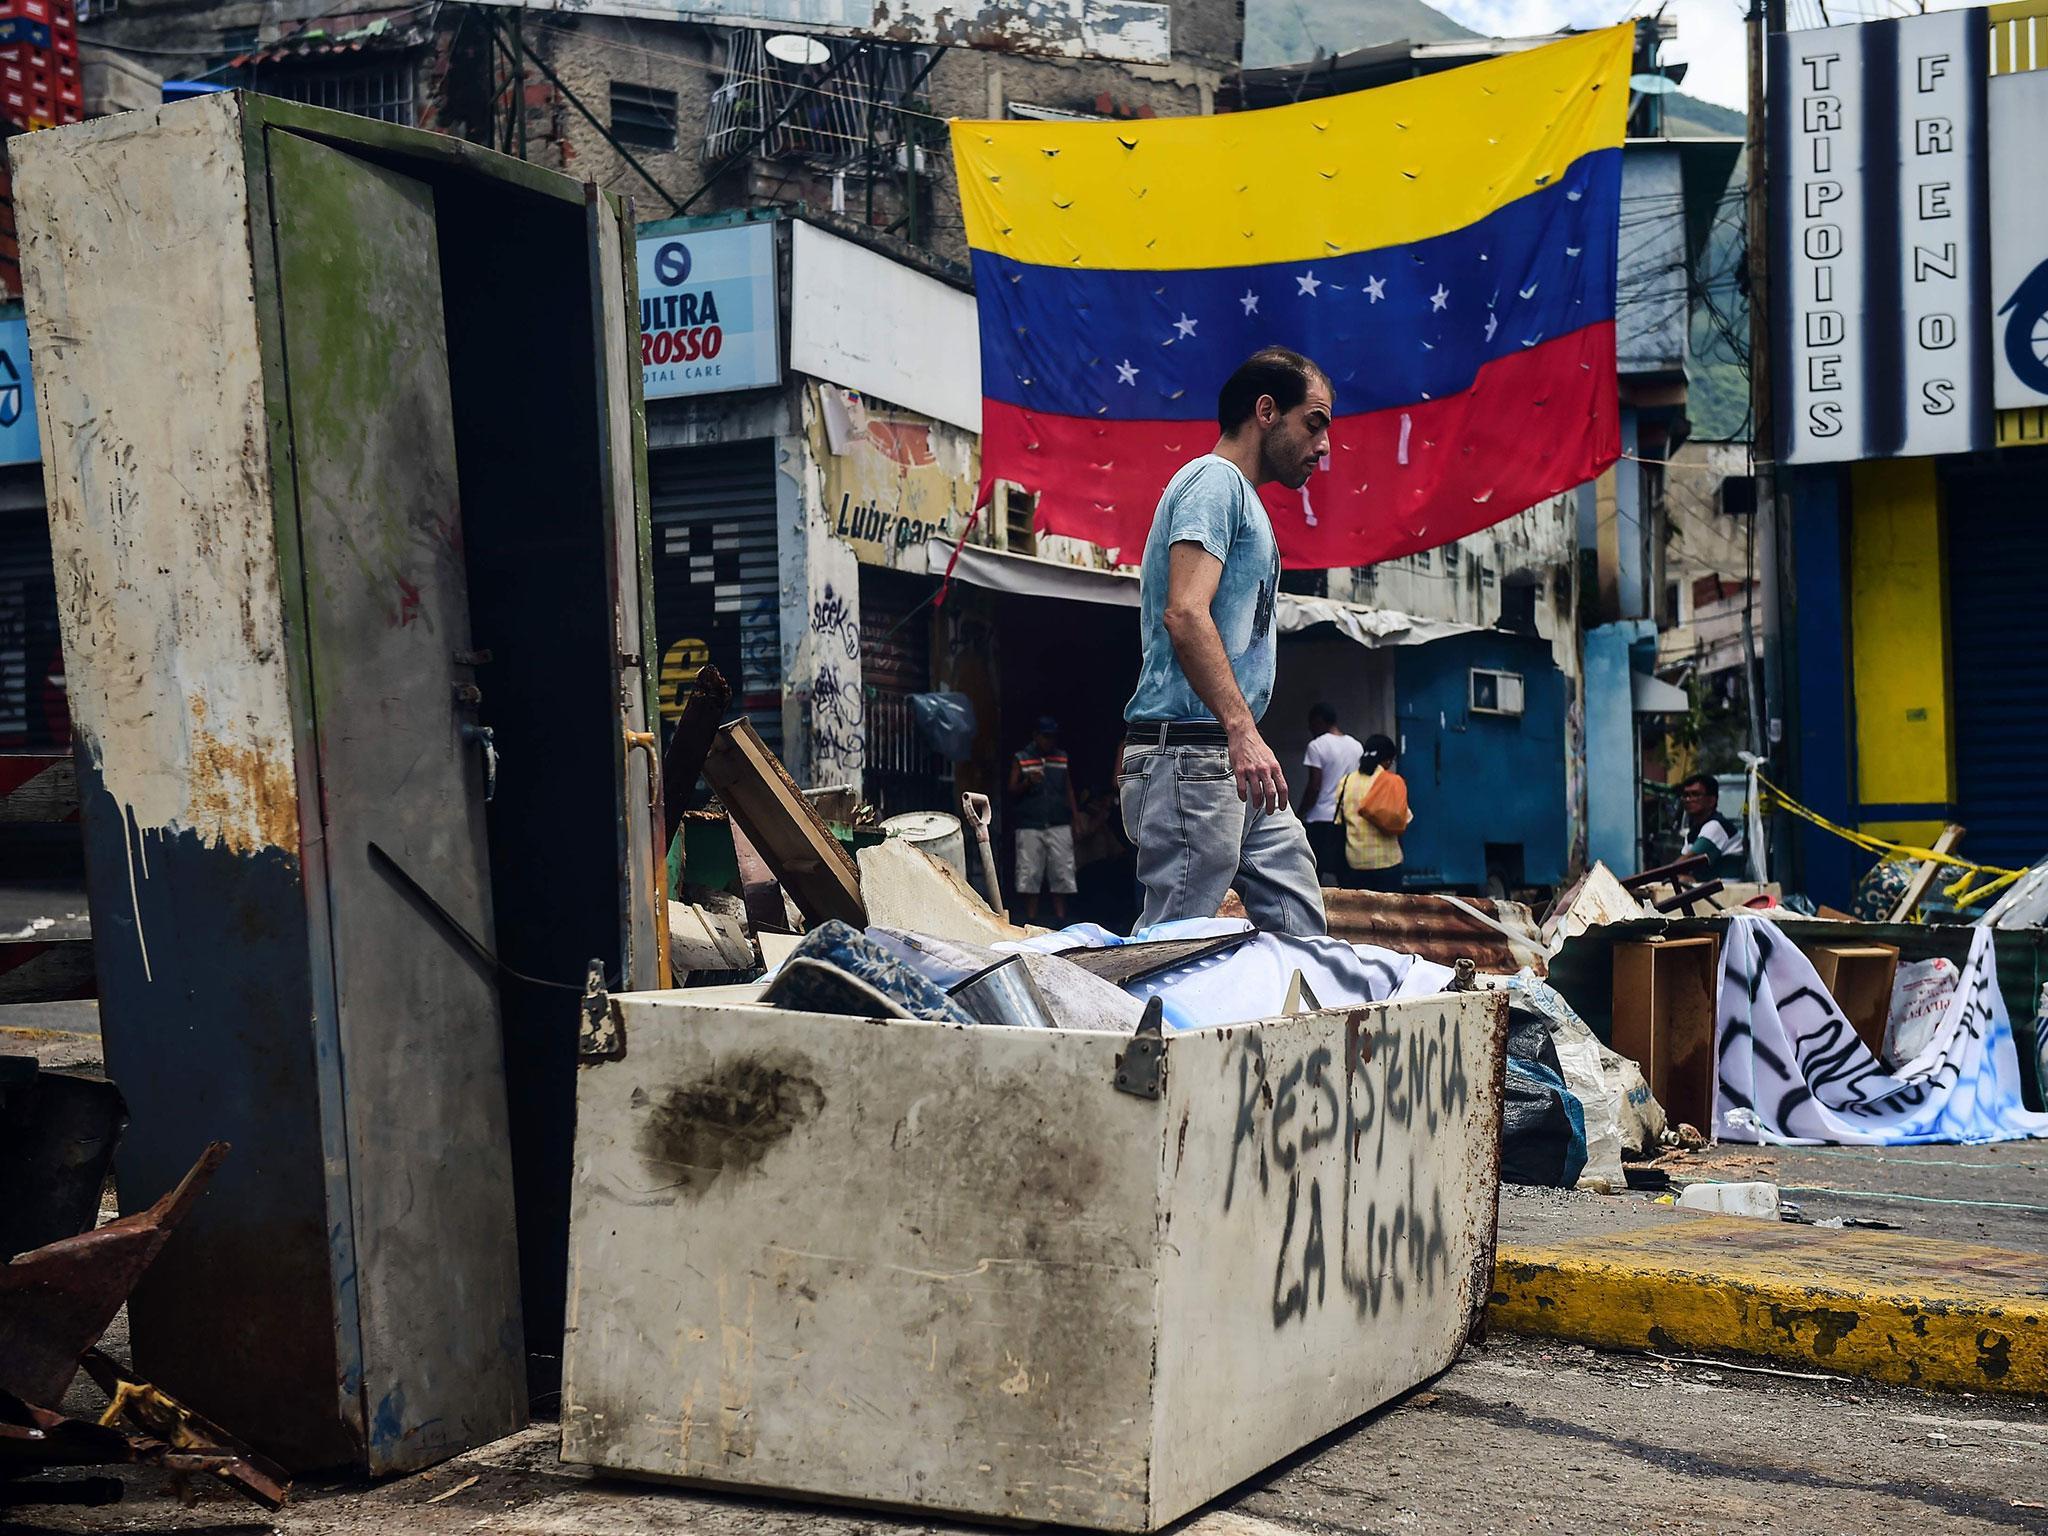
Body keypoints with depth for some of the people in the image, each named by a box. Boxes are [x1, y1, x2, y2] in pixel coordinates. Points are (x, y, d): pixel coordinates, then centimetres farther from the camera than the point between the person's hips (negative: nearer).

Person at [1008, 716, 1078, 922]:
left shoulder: (1062, 758, 14)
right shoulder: (1021, 760, 6)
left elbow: (1069, 790, 17)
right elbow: (1012, 790, 3)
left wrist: (1075, 819, 10)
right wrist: (1028, 782, -16)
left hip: (1059, 826, 2)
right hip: (1030, 827, -2)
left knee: (1061, 873, -3)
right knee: (1029, 874, -4)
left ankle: (1060, 918, 1)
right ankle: (1031, 919, 0)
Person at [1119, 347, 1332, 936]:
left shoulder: (1243, 498, 25)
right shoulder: (1216, 479, -7)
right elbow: (1185, 612, -21)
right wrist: (1242, 730, -29)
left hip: (1232, 760, 11)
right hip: (1190, 755, -11)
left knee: (1300, 931, 7)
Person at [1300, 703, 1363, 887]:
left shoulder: (1317, 746, -8)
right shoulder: (1357, 746, 11)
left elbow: (1314, 786, -13)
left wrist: (1302, 813, -4)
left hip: (1321, 818, -6)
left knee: (1314, 873, -5)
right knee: (1343, 873, 7)